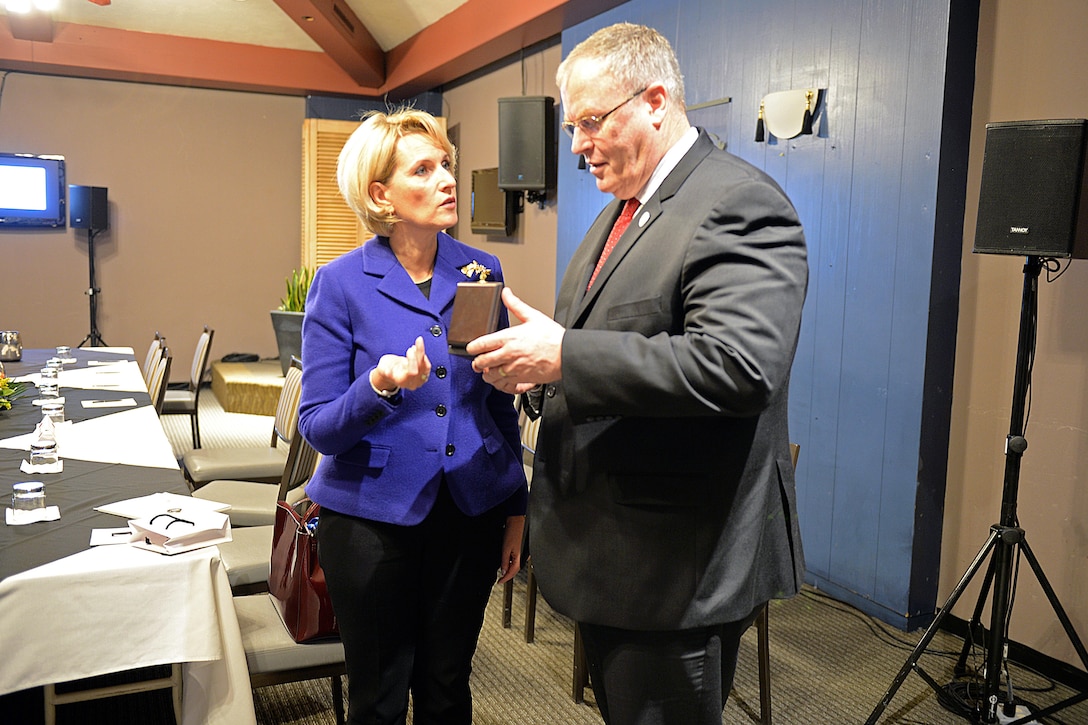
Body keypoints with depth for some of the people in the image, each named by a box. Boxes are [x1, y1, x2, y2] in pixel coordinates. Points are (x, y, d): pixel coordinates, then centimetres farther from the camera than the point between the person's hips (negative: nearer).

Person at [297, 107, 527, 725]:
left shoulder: (481, 272, 1)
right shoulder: (341, 284, -9)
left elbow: (500, 401, 8)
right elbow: (317, 425, -10)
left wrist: (517, 508, 7)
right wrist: (380, 386, -30)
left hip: (471, 511, 3)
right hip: (373, 515, -2)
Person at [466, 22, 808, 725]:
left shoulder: (739, 204, -16)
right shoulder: (618, 214, 14)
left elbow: (737, 365, -30)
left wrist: (563, 356, -27)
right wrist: (536, 362, -2)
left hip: (679, 562, -9)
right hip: (605, 551, 9)